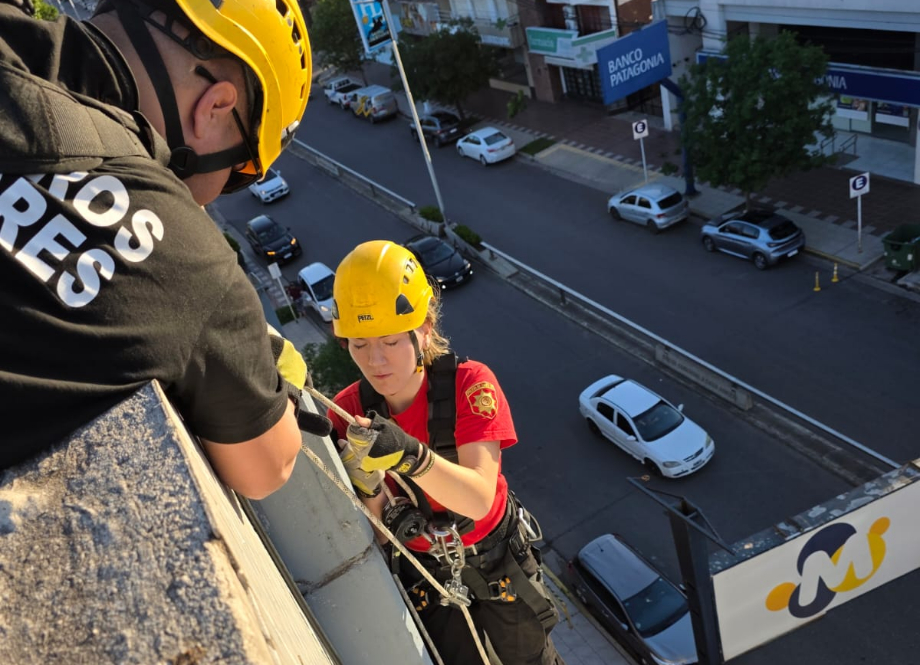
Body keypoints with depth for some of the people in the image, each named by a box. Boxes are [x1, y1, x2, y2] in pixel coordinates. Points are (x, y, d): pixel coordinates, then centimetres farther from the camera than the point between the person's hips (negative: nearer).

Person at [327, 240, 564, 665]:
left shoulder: (468, 384, -27)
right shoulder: (348, 412, -19)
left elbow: (479, 499, -36)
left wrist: (411, 454, -53)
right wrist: (366, 488, -40)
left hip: (496, 559, -2)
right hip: (424, 572, 2)